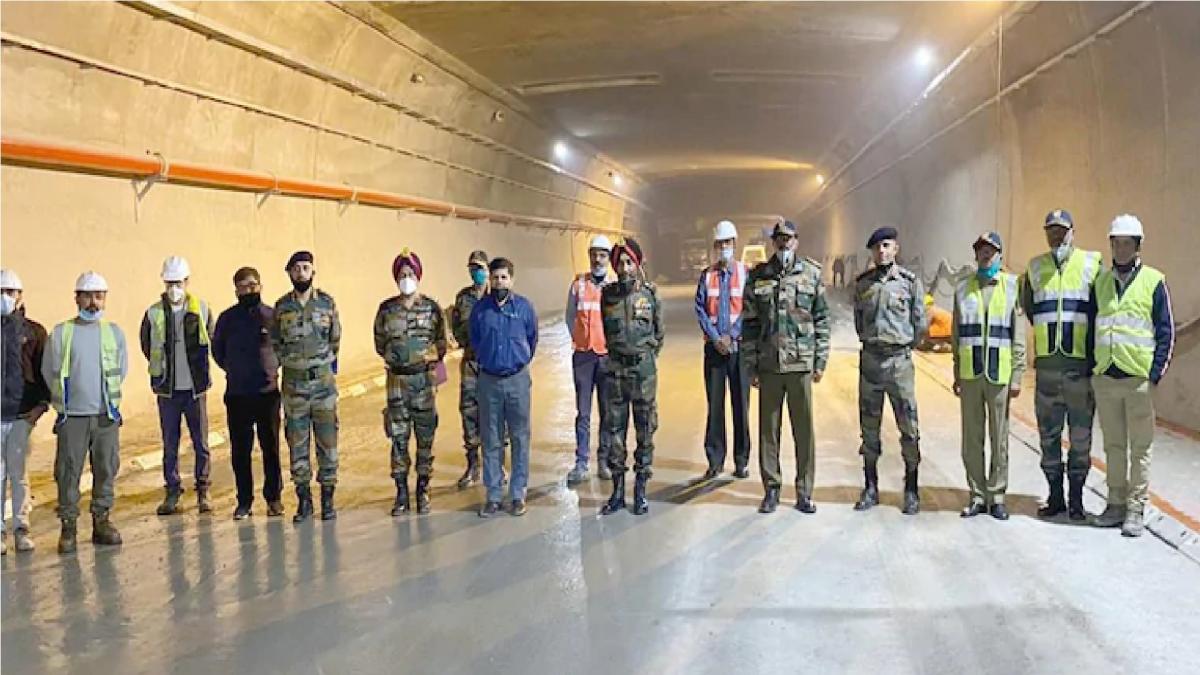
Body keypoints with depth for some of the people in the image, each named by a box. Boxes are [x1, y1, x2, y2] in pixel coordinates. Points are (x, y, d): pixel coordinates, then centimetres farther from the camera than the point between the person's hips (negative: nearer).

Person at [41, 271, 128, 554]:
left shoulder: (114, 332, 5)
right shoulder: (61, 333, 0)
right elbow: (49, 371, 3)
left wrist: (107, 397, 9)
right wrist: (65, 401, 4)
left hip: (107, 415, 2)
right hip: (72, 416, -2)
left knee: (106, 469, 6)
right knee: (68, 472, 0)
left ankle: (101, 520, 17)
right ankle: (68, 526, 9)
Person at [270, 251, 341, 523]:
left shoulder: (327, 303, 1)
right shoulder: (281, 306, 3)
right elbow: (275, 344, 12)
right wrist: (291, 362, 11)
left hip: (323, 380, -1)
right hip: (294, 383, 1)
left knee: (327, 441, 0)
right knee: (297, 443, 4)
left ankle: (327, 498, 8)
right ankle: (303, 499, 12)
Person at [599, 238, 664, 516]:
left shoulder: (650, 293, -1)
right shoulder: (607, 294, 3)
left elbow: (659, 332, 10)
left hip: (644, 368, -1)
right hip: (616, 368, 2)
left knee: (645, 429, 3)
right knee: (615, 429, 4)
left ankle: (641, 492, 12)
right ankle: (617, 491, 13)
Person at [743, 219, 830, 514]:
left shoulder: (811, 274, 4)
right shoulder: (758, 276, 5)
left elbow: (822, 320, 5)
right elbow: (750, 323, 5)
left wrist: (821, 361, 1)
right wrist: (751, 366, 2)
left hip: (801, 364, -1)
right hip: (769, 365, 1)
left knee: (804, 429, 4)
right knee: (768, 428, 6)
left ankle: (804, 492, 14)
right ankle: (771, 489, 17)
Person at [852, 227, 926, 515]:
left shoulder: (910, 281, -2)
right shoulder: (862, 282, 6)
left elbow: (920, 323, 4)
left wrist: (903, 346, 11)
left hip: (900, 360, -2)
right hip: (869, 359, 3)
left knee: (909, 428, -1)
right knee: (869, 428, 7)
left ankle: (911, 491, 8)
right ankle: (871, 488, 17)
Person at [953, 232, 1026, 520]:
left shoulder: (1012, 286, 0)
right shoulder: (963, 289, 8)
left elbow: (1019, 337, -1)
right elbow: (956, 336, 10)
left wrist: (1017, 376, -5)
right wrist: (956, 374, 7)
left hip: (999, 374, -2)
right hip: (970, 374, 2)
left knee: (999, 438, 5)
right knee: (972, 437, 6)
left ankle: (997, 496, 15)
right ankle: (978, 495, 16)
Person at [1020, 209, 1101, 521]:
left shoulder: (1092, 264, 0)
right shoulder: (1035, 267, 10)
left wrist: (1094, 352, -3)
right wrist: (1048, 335, 13)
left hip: (1080, 363, -3)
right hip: (1047, 363, 3)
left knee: (1080, 433, 2)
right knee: (1048, 433, 7)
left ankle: (1076, 497, 12)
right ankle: (1055, 495, 17)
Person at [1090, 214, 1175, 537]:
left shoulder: (1153, 281, 0)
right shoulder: (1100, 281, 11)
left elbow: (1166, 332, -1)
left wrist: (1156, 374, -8)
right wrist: (1090, 366, 7)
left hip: (1138, 377, -4)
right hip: (1104, 377, 4)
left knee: (1140, 447, 1)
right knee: (1113, 446, 11)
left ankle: (1136, 510, 6)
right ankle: (1116, 504, 19)